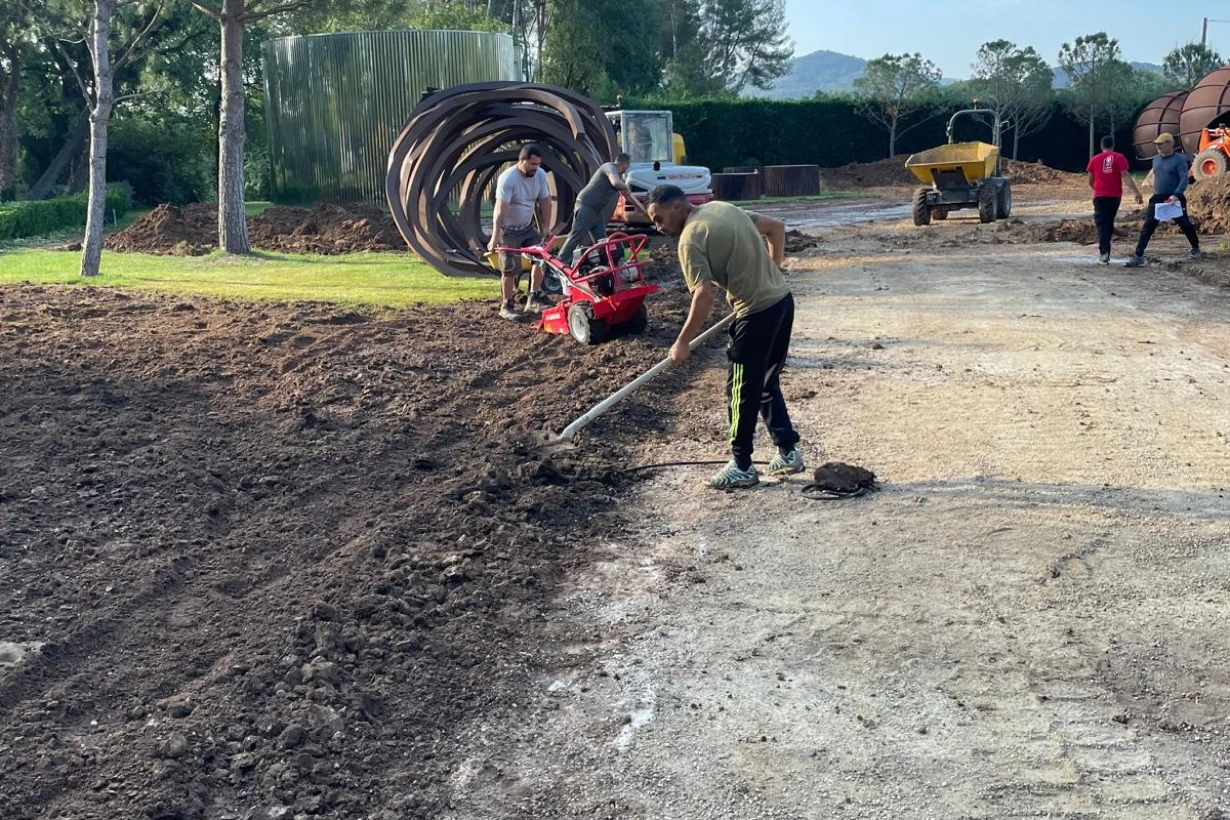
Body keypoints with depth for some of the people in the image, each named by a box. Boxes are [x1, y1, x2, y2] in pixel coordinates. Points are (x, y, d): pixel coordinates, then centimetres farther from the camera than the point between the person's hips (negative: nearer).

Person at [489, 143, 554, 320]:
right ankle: (506, 306, 7)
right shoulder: (507, 178, -27)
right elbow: (500, 210, -32)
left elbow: (545, 202, 0)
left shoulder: (540, 175, -9)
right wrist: (495, 237, -36)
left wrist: (546, 228, -1)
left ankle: (534, 298, 7)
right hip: (508, 229, -6)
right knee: (510, 269, -6)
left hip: (528, 226, 6)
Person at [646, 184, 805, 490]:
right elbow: (776, 228, 18)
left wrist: (682, 343, -14)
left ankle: (741, 467, 13)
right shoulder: (722, 207, 12)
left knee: (741, 391, 4)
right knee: (767, 383, 20)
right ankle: (788, 452, 24)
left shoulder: (691, 238, -13)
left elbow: (705, 294, -22)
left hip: (757, 312, -9)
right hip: (782, 299, 9)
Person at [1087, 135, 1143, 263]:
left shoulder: (1094, 160, 7)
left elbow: (1090, 181, 13)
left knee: (1102, 224, -5)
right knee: (1109, 223, 15)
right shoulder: (1119, 158, 3)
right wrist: (1137, 192, -11)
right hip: (1115, 196, 1)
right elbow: (1125, 176, -9)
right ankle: (1105, 249, 22)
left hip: (1100, 196, -1)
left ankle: (1104, 252, -21)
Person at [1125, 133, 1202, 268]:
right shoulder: (1156, 160, 10)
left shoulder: (1179, 159, -9)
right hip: (1157, 199, 5)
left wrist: (1176, 195, -31)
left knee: (1185, 224, 9)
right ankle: (1138, 255, -9)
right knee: (1147, 227, -6)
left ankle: (1195, 248, 30)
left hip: (1174, 199, -5)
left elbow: (1184, 179, -18)